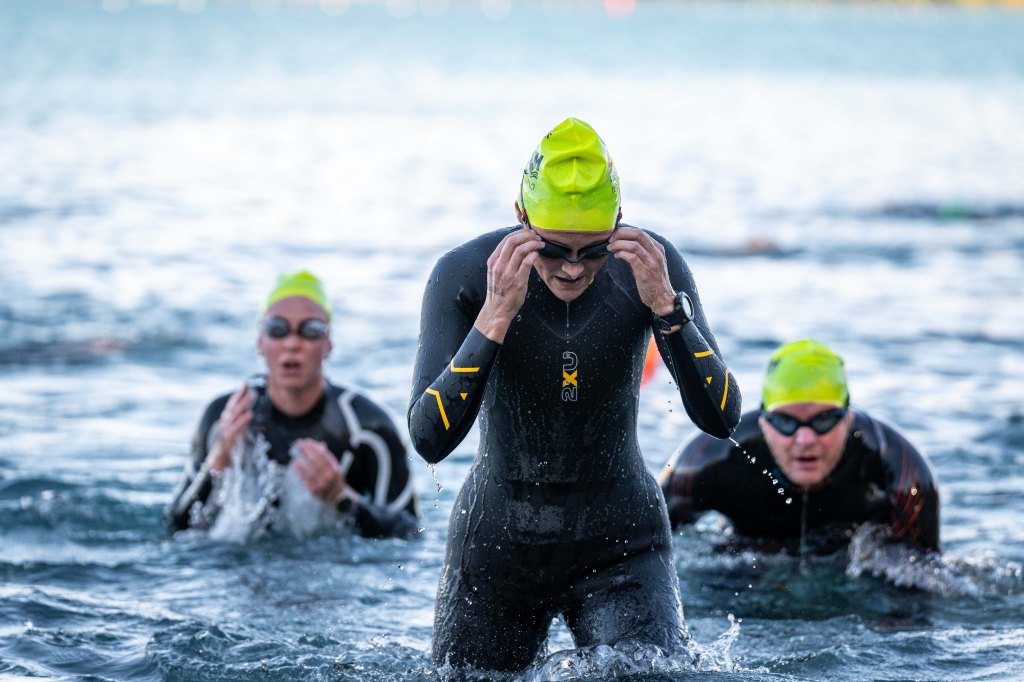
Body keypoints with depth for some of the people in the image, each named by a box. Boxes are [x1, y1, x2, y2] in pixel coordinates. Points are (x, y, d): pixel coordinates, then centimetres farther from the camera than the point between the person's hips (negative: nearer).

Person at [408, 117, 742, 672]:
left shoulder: (652, 265, -14)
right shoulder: (464, 274, -18)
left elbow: (721, 419, -19)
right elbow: (429, 439, -27)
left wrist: (666, 306, -32)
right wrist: (496, 315, -36)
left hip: (620, 542, 0)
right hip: (497, 543, 0)